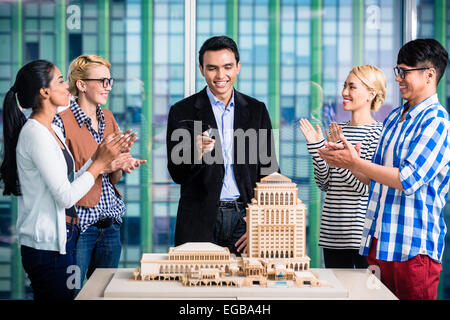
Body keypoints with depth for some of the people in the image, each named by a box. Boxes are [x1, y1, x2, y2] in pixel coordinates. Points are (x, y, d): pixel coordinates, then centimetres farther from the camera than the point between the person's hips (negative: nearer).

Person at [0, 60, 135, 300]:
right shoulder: (35, 134, -17)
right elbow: (66, 196, -20)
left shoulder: (53, 131, 13)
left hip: (62, 239, 10)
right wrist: (100, 162, -12)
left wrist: (100, 155, 5)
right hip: (46, 247, -10)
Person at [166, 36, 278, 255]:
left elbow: (269, 170, 9)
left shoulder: (256, 110, 8)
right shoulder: (182, 111, 1)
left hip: (244, 215, 2)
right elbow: (176, 174, -3)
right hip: (200, 221, -1)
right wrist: (197, 154, -26)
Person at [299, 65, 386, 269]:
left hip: (362, 230, -6)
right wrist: (316, 147, -1)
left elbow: (368, 187, -14)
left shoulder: (377, 132, -7)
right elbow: (325, 184, 10)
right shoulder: (336, 131, 11)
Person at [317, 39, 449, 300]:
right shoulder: (394, 118, 16)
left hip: (414, 247, -8)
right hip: (378, 241, 8)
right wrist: (347, 162, 3)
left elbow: (408, 180, -19)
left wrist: (355, 162, -14)